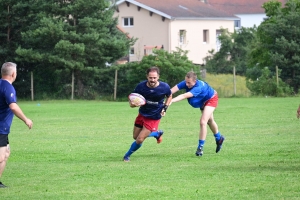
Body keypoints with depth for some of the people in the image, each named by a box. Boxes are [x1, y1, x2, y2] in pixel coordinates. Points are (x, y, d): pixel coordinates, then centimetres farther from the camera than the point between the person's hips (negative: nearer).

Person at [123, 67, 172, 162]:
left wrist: (165, 108, -10)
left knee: (139, 140, -10)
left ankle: (127, 156, 18)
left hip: (153, 118, -3)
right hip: (142, 114, 3)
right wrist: (132, 104, -30)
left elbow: (169, 96, 4)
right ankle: (157, 133, 41)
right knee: (135, 137, 18)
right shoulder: (141, 86, -20)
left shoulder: (164, 87, -20)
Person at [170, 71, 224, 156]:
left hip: (211, 100, -8)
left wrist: (172, 101, -69)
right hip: (202, 101, 8)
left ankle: (200, 147, -14)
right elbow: (173, 90, -39)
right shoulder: (186, 83, -27)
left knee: (203, 122, -22)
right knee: (210, 121, 26)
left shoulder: (198, 87, -45)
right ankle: (219, 138, 50)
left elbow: (185, 96, -58)